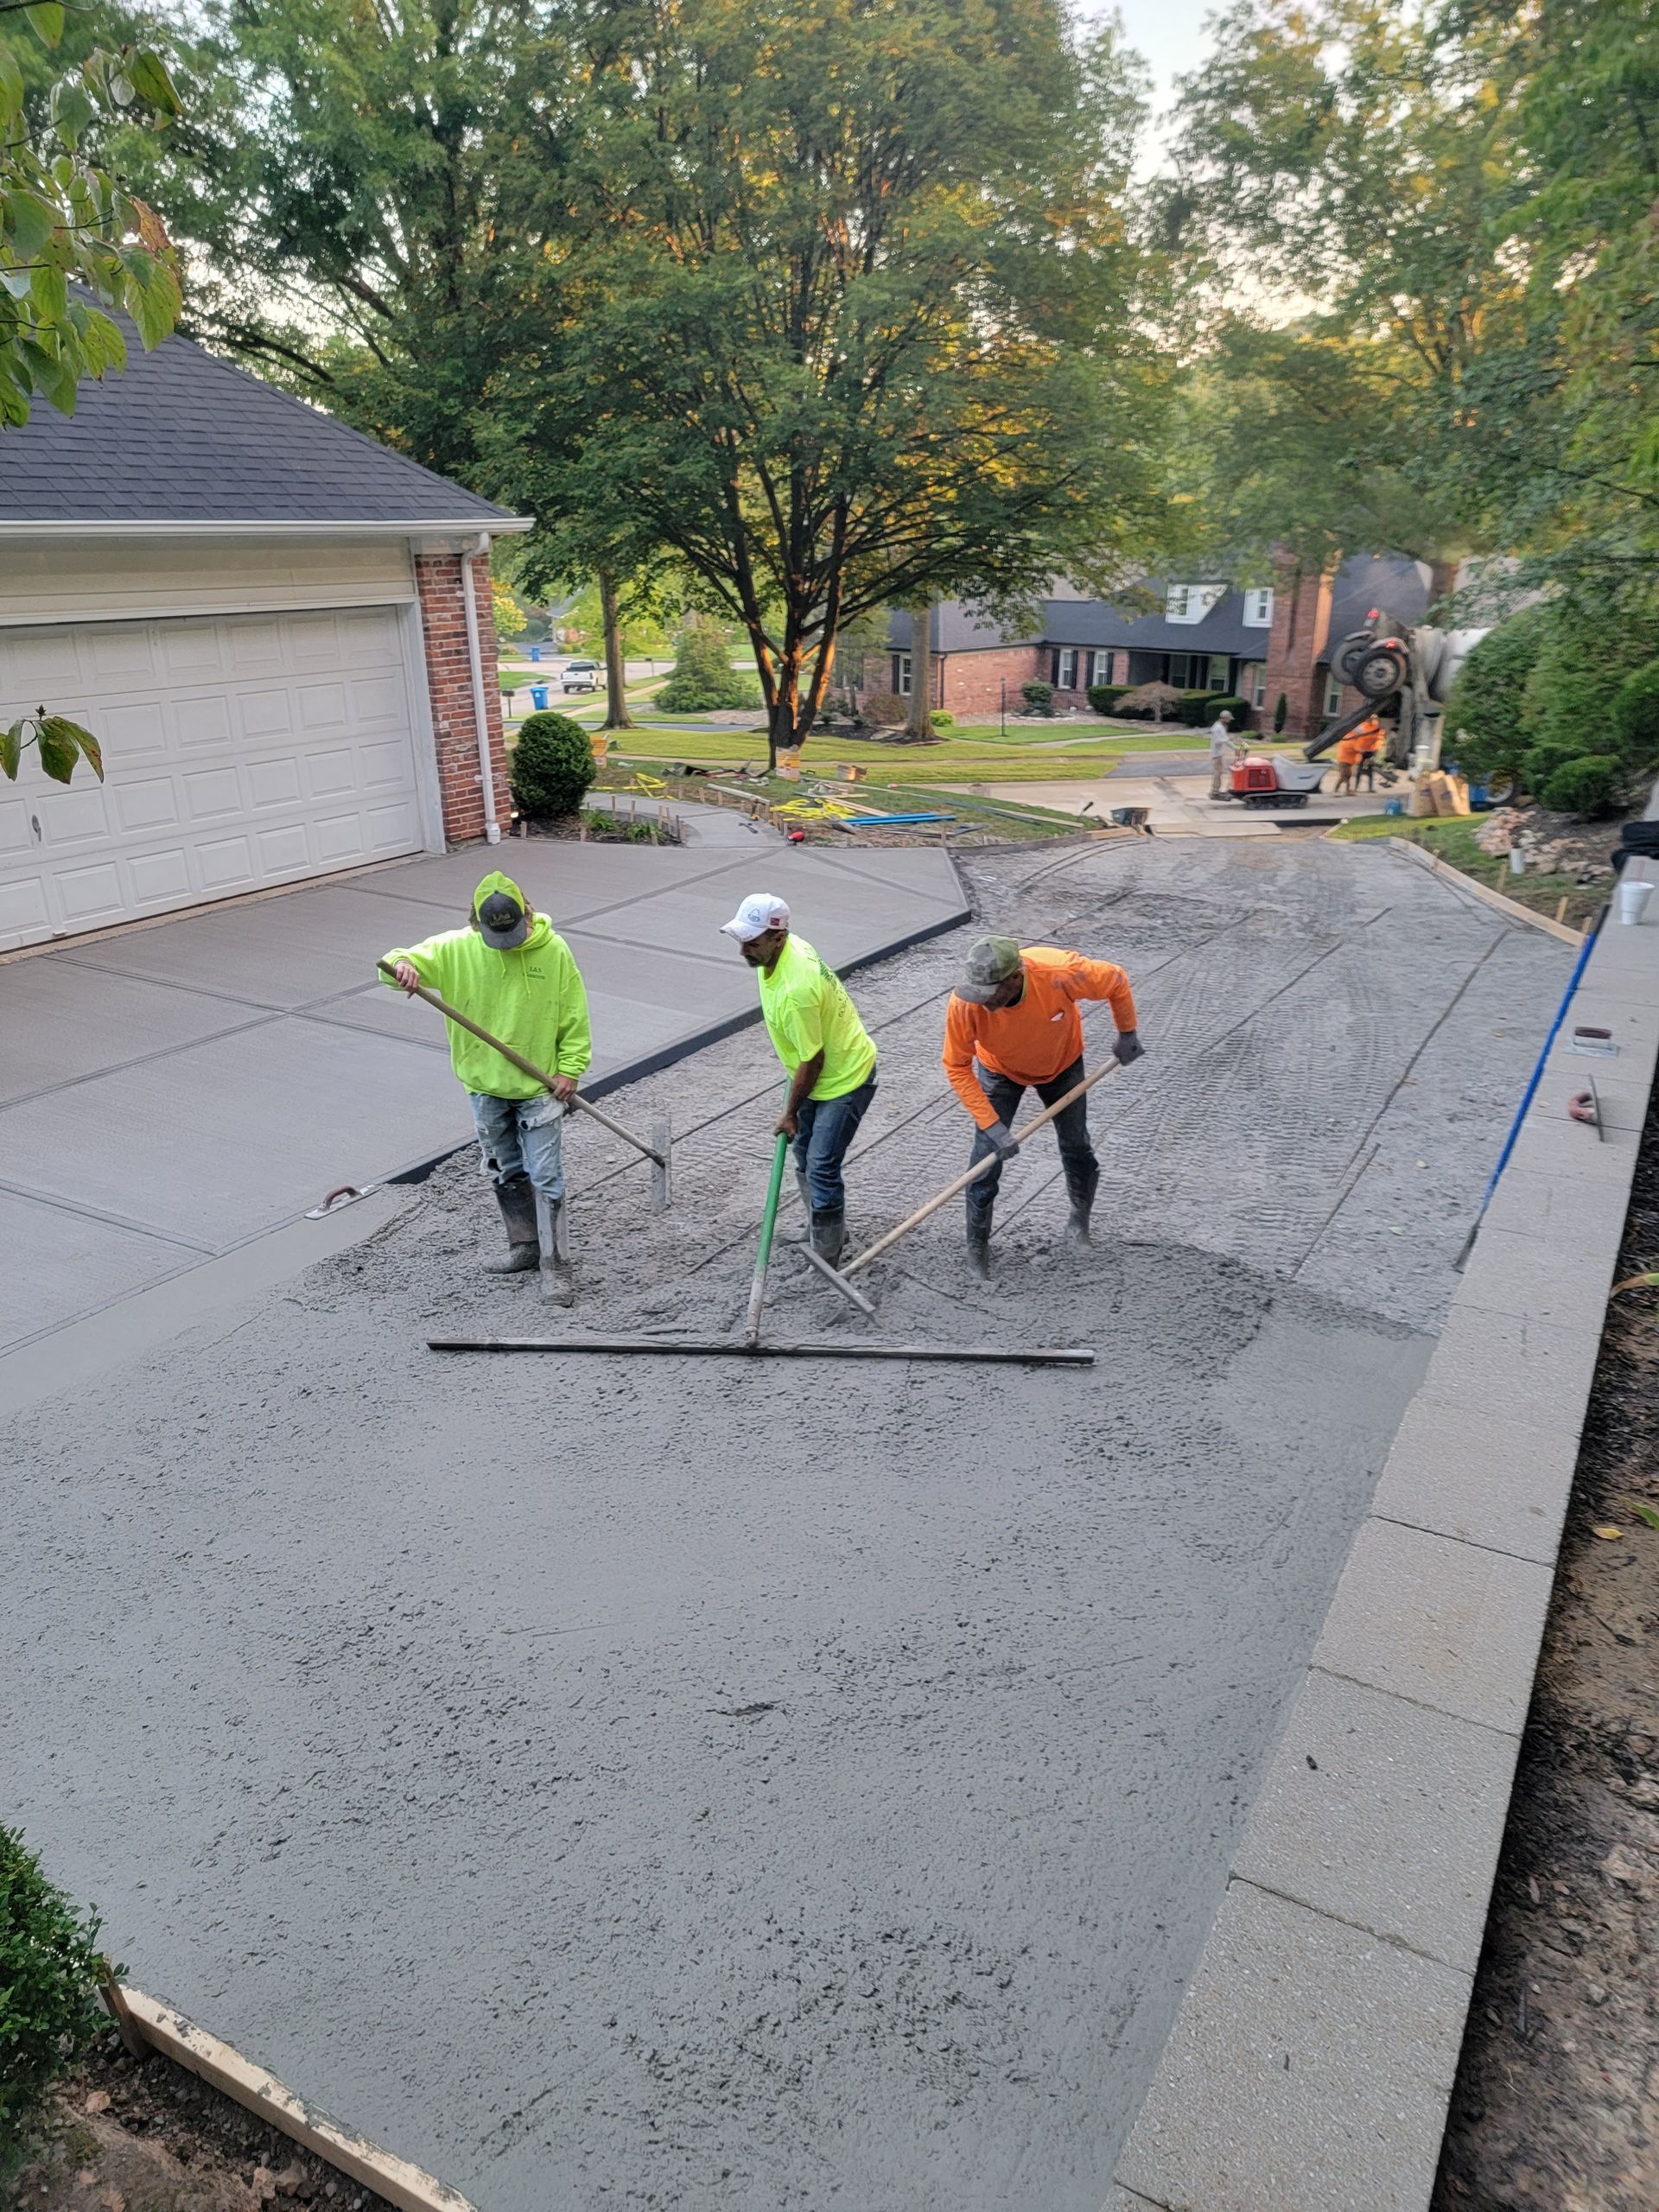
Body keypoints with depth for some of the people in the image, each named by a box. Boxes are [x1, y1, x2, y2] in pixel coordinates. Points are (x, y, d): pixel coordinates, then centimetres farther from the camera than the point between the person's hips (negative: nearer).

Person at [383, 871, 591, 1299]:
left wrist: (570, 1069, -8)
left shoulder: (554, 951, -9)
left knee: (546, 1178, -4)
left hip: (540, 1087, -3)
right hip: (486, 1087, 3)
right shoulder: (455, 949, -6)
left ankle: (554, 1267, 5)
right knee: (506, 1174, 16)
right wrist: (401, 964, -32)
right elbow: (405, 961, -8)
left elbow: (574, 1016, -2)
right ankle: (526, 1247, 34)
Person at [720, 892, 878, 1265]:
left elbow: (812, 1060, -26)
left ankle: (826, 1260, 8)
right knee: (804, 1154, 21)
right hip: (821, 1072, 10)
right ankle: (824, 1230, 40)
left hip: (846, 1079, -10)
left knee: (821, 1167, -7)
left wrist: (790, 1113, -12)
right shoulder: (788, 945, -8)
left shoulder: (795, 990, -37)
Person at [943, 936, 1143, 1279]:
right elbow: (957, 1068, -25)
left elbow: (1116, 980, -20)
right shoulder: (965, 1003, -39)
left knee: (1076, 1147, 12)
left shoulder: (1060, 973, -42)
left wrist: (1127, 1034, -7)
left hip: (1062, 1065, 1)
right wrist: (992, 1125, -29)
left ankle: (1081, 1214, 42)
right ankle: (977, 1243, 16)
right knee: (987, 1156, -5)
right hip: (1000, 1071, 0)